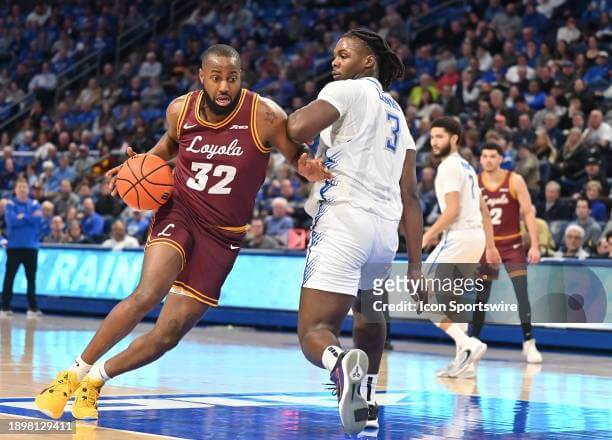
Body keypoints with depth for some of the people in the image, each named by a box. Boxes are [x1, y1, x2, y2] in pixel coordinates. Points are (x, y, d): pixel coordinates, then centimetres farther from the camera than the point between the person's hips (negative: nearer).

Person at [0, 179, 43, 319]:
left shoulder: (35, 204, 7)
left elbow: (39, 220, -9)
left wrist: (22, 217, -12)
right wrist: (31, 217, -11)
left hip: (31, 246, 2)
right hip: (14, 246, -2)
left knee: (31, 278, 5)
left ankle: (33, 308, 10)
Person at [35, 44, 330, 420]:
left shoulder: (264, 116, -14)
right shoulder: (180, 110, -4)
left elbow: (297, 155, -5)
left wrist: (310, 168, -29)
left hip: (223, 235, 0)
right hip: (179, 212, 0)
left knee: (169, 333, -2)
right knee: (148, 294, -27)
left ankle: (96, 380, 19)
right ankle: (75, 372, -14)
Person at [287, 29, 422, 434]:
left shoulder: (347, 90, 2)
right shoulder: (397, 112, 24)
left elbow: (298, 130, -16)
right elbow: (410, 195, 20)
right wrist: (415, 266, 19)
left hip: (344, 220, -7)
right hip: (386, 228, 7)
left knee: (314, 331, -9)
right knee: (368, 307, 35)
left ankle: (342, 363, -41)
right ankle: (368, 397, 35)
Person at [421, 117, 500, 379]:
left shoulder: (449, 166, -9)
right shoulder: (466, 167, 21)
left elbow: (452, 210, -18)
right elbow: (484, 210, 23)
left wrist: (428, 235, -10)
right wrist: (490, 247, 25)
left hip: (459, 237, -10)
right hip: (477, 237, 10)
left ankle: (468, 345, -16)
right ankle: (464, 362, 14)